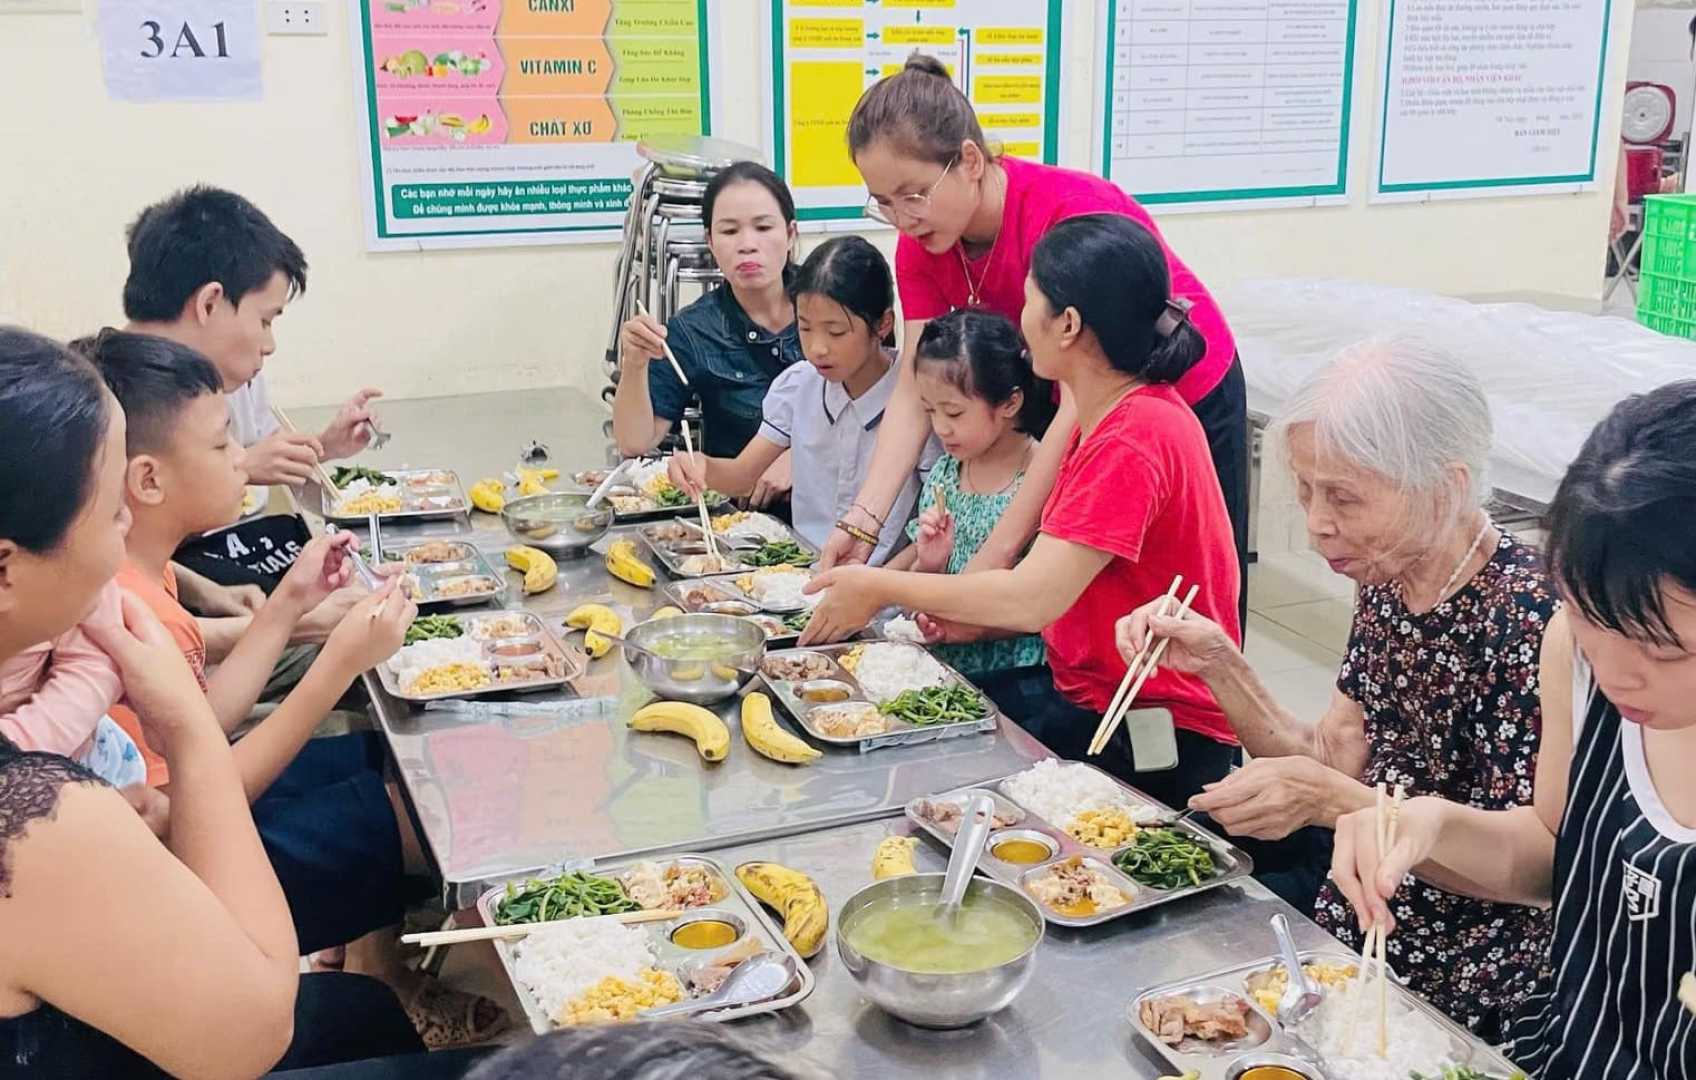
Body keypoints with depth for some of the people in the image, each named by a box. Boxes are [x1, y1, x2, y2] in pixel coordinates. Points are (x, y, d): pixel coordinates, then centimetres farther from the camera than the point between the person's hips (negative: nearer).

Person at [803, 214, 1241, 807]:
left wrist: (881, 587, -15)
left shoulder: (1134, 439, -22)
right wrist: (974, 616, -4)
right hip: (1089, 696, 9)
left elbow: (1032, 598, -26)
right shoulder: (1116, 413, 10)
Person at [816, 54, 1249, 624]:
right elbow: (914, 391, -16)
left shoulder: (1072, 211, -34)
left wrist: (993, 558, -40)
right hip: (1077, 418, 5)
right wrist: (863, 518, -30)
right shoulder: (923, 245, -14)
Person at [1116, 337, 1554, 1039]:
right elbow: (1332, 759, 2)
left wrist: (1330, 799, -29)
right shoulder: (1386, 584, -3)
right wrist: (1217, 663, -10)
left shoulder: (1527, 618, -26)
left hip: (1446, 988, -6)